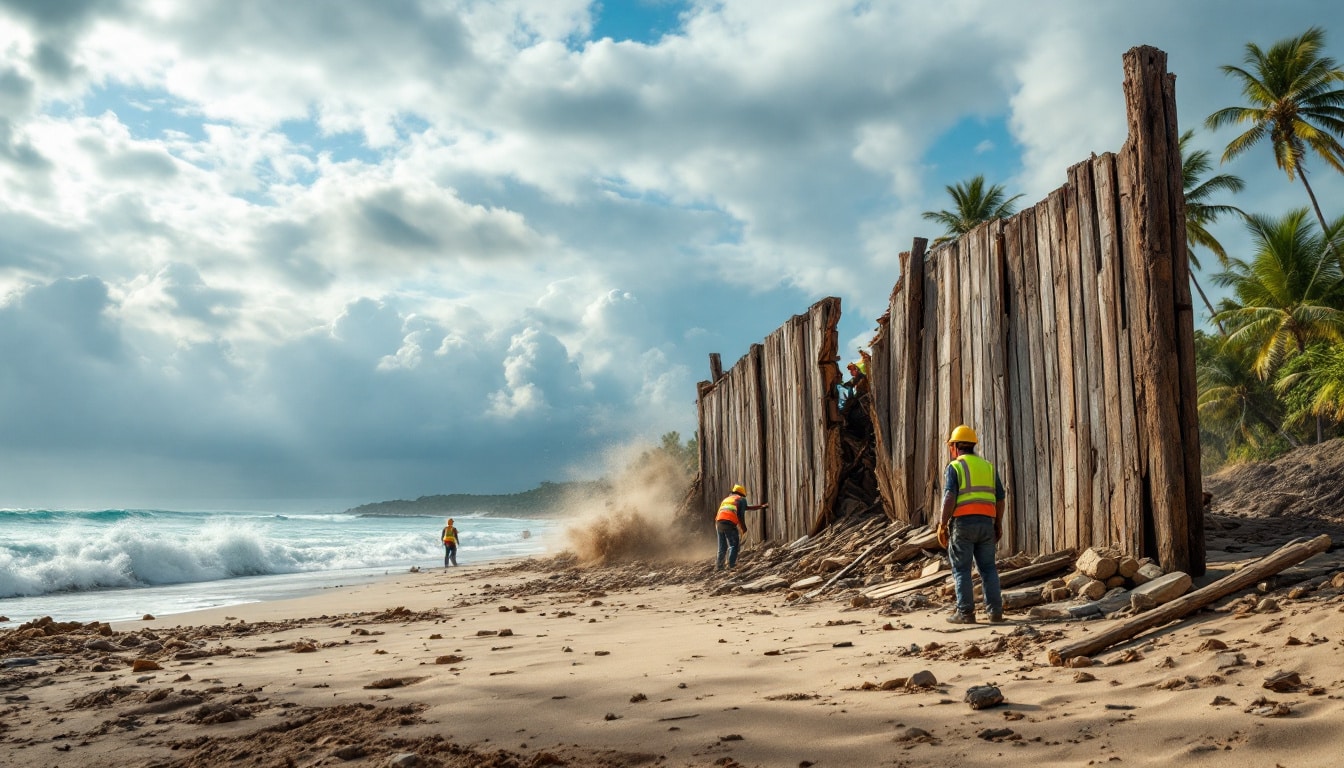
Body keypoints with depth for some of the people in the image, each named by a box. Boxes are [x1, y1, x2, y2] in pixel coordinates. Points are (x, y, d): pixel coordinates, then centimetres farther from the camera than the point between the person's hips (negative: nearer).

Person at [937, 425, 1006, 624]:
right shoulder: (988, 466, 15)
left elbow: (949, 497, -13)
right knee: (988, 568, 11)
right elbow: (1000, 498, 11)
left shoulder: (954, 467, -1)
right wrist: (999, 525, 17)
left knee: (961, 569, 1)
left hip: (962, 522, -5)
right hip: (985, 522, 5)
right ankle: (995, 611, 8)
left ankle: (965, 613, -1)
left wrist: (942, 524, -10)